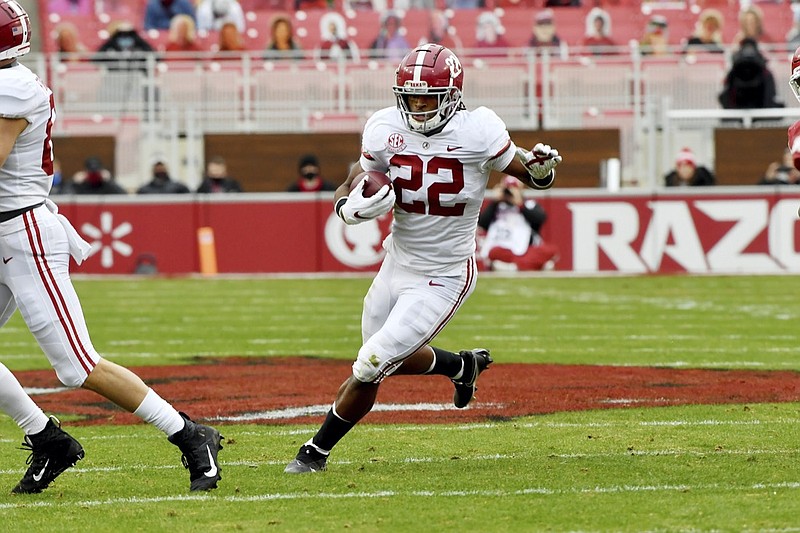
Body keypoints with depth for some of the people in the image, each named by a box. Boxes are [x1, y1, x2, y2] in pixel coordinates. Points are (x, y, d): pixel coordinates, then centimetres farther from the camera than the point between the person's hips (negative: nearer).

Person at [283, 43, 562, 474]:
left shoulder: (477, 132, -18)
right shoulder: (386, 131, -8)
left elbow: (530, 176, -4)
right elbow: (346, 194, 2)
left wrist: (541, 168, -28)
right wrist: (353, 206, -21)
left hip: (443, 278, -5)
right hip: (397, 266, 5)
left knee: (369, 369, -7)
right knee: (395, 359, 25)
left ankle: (317, 451, 15)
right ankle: (464, 365, 54)